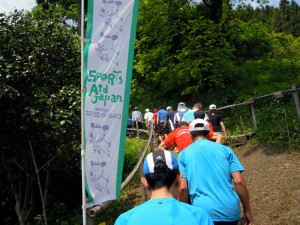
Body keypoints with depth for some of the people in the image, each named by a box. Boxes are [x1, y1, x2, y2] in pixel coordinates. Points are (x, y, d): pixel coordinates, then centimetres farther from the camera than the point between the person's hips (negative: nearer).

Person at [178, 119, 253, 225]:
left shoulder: (184, 154, 6)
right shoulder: (225, 149, 9)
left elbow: (182, 187, -2)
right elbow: (239, 181, 2)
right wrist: (247, 211, 10)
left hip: (204, 211, -2)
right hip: (231, 210, 3)